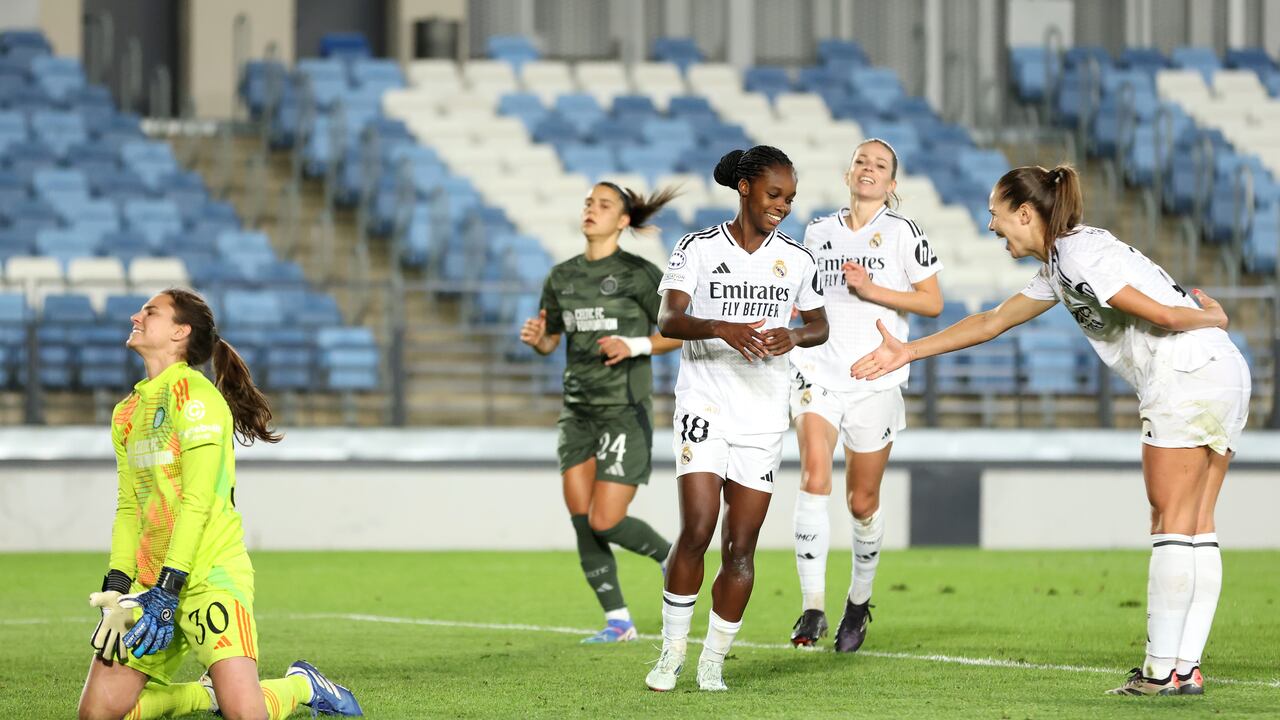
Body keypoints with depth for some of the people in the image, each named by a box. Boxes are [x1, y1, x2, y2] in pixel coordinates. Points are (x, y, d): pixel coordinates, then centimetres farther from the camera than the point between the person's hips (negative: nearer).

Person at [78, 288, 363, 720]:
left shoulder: (193, 393, -11)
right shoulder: (126, 413, 14)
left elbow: (198, 502, -17)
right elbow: (128, 507, 14)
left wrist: (167, 591, -21)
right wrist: (116, 588, 1)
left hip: (211, 574, -8)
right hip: (152, 579, 8)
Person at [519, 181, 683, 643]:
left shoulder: (638, 274, -7)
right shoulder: (561, 277, 9)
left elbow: (678, 333, -3)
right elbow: (550, 341, 18)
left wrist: (634, 346, -18)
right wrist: (535, 338, -4)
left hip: (625, 412, -6)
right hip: (579, 410, 6)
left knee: (605, 522, -10)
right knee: (581, 518, -3)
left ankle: (671, 557, 18)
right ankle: (617, 620, 6)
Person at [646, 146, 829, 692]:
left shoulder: (796, 260, 7)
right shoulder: (698, 249, -3)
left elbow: (819, 325, 17)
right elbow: (668, 319, -14)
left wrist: (793, 336, -7)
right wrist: (722, 328, -33)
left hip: (764, 414, 3)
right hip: (704, 404, -3)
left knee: (741, 547, 0)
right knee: (697, 529, -15)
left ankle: (714, 660, 11)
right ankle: (672, 651, -1)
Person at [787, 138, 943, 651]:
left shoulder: (902, 233, -1)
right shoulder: (819, 232, 11)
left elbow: (932, 302, -4)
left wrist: (873, 290, -14)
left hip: (876, 381, -2)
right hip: (820, 372, 2)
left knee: (863, 501, 6)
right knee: (814, 478, -19)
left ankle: (859, 601, 29)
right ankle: (812, 607, -21)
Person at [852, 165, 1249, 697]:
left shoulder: (1079, 254, -10)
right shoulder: (1058, 270, 21)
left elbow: (1161, 314, -14)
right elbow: (993, 322, 31)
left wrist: (1212, 319, 6)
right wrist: (909, 351, 34)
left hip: (1188, 378, -10)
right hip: (1225, 378, 10)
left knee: (1172, 523, -8)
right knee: (1196, 529, 7)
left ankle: (1160, 671, -8)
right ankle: (1187, 667, 6)